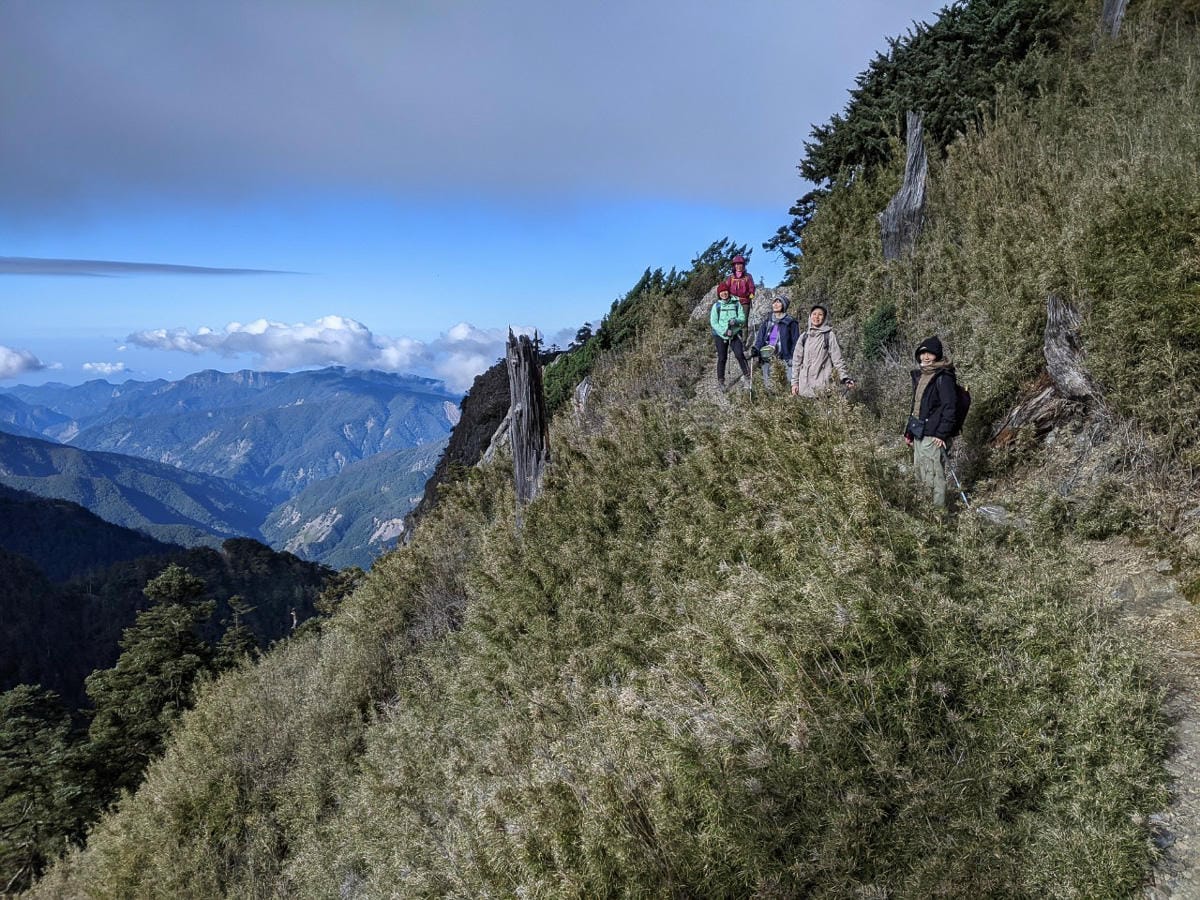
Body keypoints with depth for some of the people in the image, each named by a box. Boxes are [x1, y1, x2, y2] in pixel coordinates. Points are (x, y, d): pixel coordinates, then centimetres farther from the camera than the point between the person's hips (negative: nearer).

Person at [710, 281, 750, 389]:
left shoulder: (736, 304, 2)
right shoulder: (716, 306, 1)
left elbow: (742, 318, 0)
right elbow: (713, 322, -4)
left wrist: (735, 321, -22)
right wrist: (724, 331, -15)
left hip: (735, 334, 0)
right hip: (720, 334, 0)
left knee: (739, 354, -13)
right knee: (722, 358, 2)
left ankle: (747, 376, -2)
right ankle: (720, 381, 13)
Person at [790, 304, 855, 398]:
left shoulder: (829, 336, 2)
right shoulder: (804, 337, 12)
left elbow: (837, 359, -1)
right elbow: (797, 360, 13)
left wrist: (845, 378, -12)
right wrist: (794, 382, 7)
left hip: (822, 384, -3)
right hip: (804, 385, 3)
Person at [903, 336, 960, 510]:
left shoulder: (943, 377, -12)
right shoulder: (919, 375, 14)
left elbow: (950, 408, -16)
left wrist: (942, 434, -19)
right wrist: (909, 430, 18)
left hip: (933, 436, -9)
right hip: (918, 434, 9)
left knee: (935, 476, -6)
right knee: (921, 475, 16)